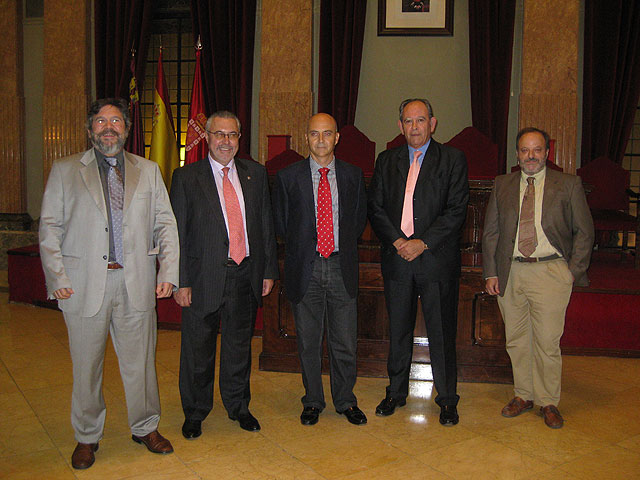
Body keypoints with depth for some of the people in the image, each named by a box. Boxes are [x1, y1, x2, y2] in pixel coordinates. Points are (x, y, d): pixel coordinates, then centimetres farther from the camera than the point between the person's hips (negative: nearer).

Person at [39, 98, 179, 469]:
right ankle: (87, 437, 29)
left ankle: (146, 428, 30)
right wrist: (57, 277, -6)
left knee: (141, 361, 10)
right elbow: (50, 227, 3)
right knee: (87, 366, 10)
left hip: (137, 282, 1)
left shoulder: (149, 171, 11)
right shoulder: (65, 170, 6)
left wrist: (168, 272, -1)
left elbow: (166, 225, 8)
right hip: (84, 283, -1)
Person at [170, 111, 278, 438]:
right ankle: (195, 413, 30)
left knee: (240, 346, 16)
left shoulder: (255, 173, 8)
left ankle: (238, 406, 35)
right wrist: (180, 282, -9)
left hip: (245, 275, 3)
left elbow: (266, 224, 10)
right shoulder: (186, 177, -2)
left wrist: (268, 270, 6)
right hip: (204, 277, -3)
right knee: (198, 349, 10)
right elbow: (177, 232, -4)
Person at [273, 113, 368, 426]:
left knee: (344, 341, 7)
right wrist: (302, 247, 7)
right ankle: (313, 401, 28)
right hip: (305, 268, -1)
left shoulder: (353, 175, 6)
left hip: (342, 267, 1)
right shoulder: (288, 177, 1)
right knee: (308, 341, 10)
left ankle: (345, 401, 27)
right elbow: (281, 223, 9)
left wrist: (344, 246, 7)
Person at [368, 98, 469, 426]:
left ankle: (447, 399, 20)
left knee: (442, 333, 4)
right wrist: (397, 241, -9)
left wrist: (422, 243, -14)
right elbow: (375, 208, 7)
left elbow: (456, 210, -6)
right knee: (398, 331, 12)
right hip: (397, 259, 3)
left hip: (438, 260, -2)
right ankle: (396, 392, 29)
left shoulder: (453, 159, 3)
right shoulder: (386, 161, 12)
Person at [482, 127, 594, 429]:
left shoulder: (568, 185, 4)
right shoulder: (502, 185, 10)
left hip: (550, 272, -2)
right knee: (516, 339, 11)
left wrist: (573, 272, -4)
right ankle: (523, 395, 27)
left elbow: (584, 231, 5)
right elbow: (490, 232, 10)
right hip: (510, 272, 3)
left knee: (547, 342, 0)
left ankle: (548, 402, 19)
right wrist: (491, 273, 3)